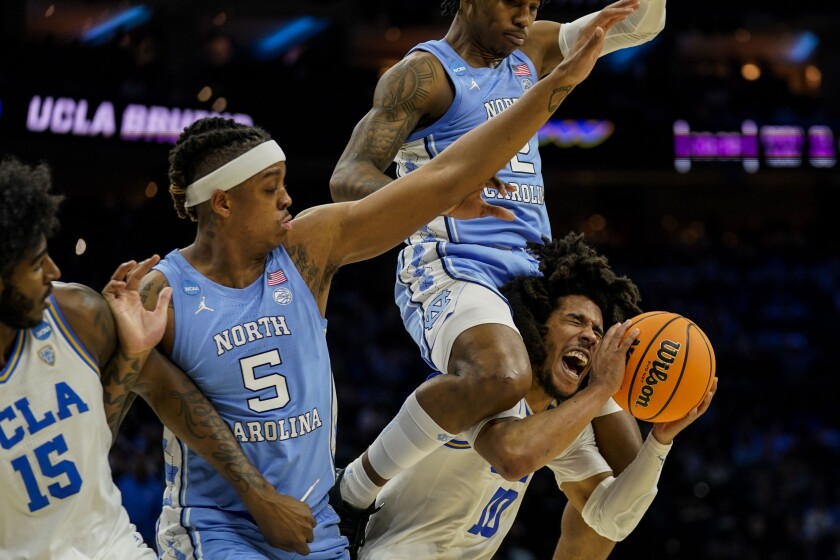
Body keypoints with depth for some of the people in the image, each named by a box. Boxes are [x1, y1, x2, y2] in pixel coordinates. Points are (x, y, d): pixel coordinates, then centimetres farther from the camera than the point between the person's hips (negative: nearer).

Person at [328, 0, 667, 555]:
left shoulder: (531, 51, 19)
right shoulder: (423, 73, -3)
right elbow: (347, 176, -12)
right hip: (450, 273, -8)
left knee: (625, 459, 0)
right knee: (502, 375, -40)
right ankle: (353, 492, -22)